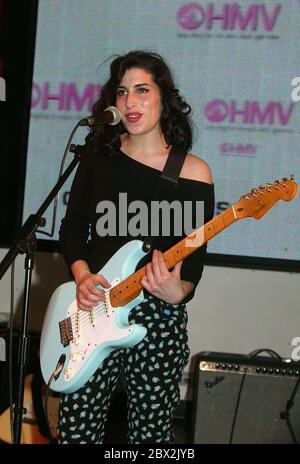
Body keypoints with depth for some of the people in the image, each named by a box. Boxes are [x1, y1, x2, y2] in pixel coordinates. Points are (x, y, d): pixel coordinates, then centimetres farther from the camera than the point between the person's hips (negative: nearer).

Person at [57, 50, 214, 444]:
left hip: (158, 320, -2)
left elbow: (194, 260, -4)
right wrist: (82, 276, -8)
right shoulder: (100, 154, 5)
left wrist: (176, 292, -25)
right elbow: (72, 227, 10)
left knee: (151, 433, 8)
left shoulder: (193, 173, -4)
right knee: (76, 431, 4)